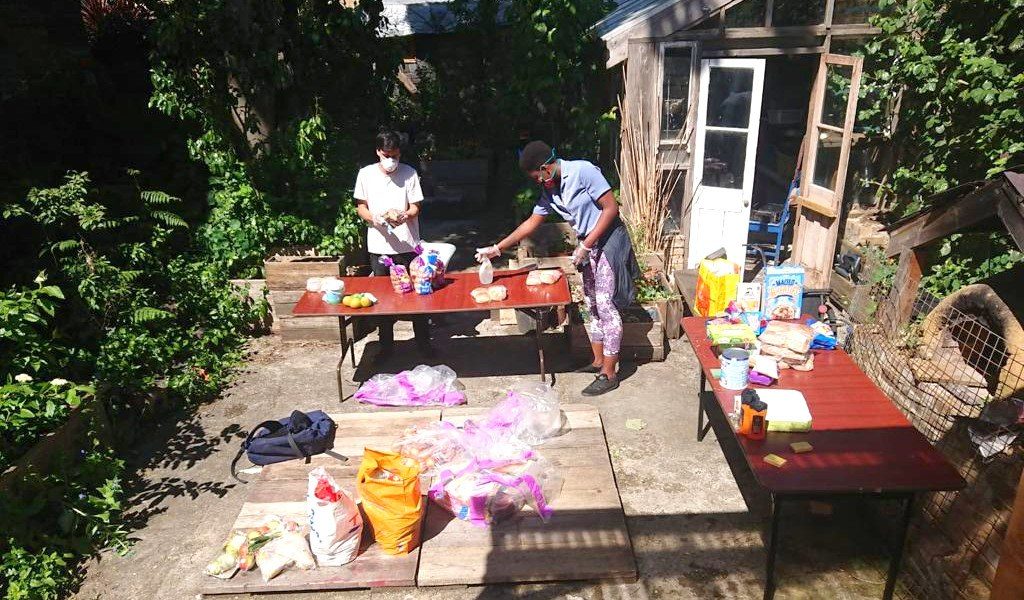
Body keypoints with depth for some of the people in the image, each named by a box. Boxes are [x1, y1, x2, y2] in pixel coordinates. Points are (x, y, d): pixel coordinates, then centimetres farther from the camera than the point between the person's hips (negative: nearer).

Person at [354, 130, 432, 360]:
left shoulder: (409, 173, -3)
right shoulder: (366, 174, 0)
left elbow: (415, 206, -2)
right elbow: (360, 206, 6)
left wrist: (405, 216, -24)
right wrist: (373, 218, -15)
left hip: (407, 245, -1)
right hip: (379, 246, 1)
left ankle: (423, 342, 21)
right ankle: (386, 345, 23)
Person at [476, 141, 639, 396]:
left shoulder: (583, 171, -19)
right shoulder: (549, 190, 5)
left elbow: (611, 208, -19)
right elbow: (531, 223, 12)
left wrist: (585, 246, -20)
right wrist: (496, 248, 10)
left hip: (609, 240, -8)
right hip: (588, 244, 8)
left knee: (606, 305, -6)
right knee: (592, 304, 13)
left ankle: (609, 374, 1)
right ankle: (598, 361, 27)